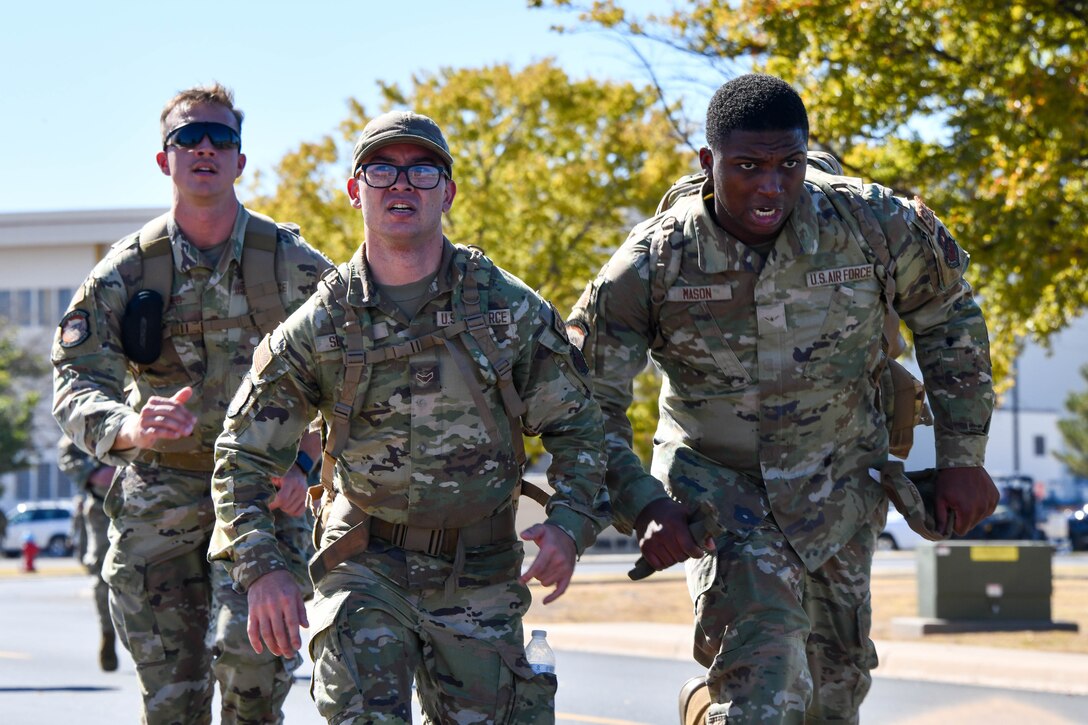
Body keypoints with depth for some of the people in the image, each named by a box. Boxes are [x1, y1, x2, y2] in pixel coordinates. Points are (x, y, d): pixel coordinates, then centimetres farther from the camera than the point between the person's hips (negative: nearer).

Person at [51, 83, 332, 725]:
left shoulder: (295, 266, -1)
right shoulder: (125, 271, 1)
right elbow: (77, 382, -8)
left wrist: (304, 463, -14)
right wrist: (130, 426, -30)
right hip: (159, 497, 2)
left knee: (249, 648, -24)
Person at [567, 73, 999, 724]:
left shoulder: (874, 226, -18)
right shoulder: (651, 266, -21)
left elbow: (947, 315, 2)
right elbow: (589, 406, -12)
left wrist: (963, 458, 1)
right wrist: (643, 507, -26)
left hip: (840, 481, 3)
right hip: (713, 479, -3)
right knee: (764, 670, -26)